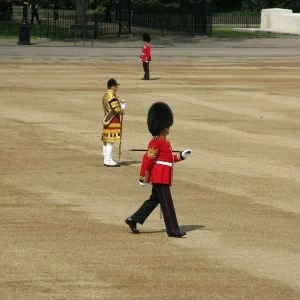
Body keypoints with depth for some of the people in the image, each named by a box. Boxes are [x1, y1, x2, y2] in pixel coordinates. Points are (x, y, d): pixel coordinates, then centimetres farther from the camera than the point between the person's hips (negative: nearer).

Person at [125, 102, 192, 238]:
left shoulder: (163, 141, 16)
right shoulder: (157, 142, -16)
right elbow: (148, 159, -18)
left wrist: (181, 156, 13)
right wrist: (144, 177, -17)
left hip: (162, 177, 11)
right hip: (160, 177, -11)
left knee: (154, 200, 16)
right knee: (167, 203, -6)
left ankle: (133, 220, 21)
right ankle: (173, 230, -2)